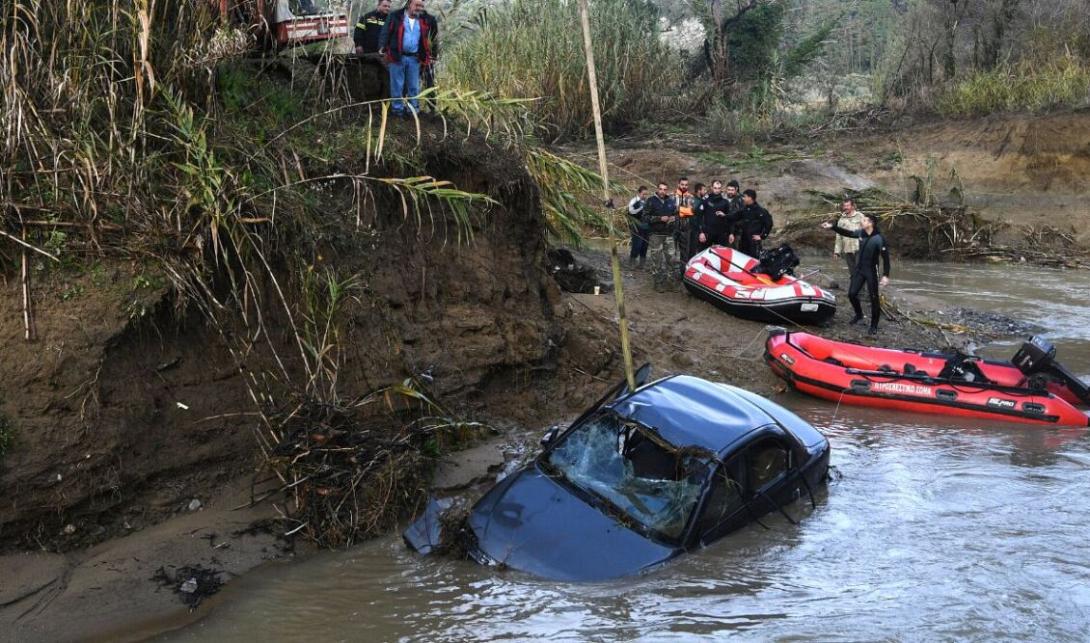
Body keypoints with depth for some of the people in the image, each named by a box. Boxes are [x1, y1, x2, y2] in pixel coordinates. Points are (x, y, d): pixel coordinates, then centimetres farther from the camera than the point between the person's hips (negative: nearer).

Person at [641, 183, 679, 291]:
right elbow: (645, 217, -8)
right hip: (656, 234, -4)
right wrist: (660, 218, -16)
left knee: (670, 258, 1)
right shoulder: (651, 201, -2)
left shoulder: (671, 201, 10)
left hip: (669, 234, 4)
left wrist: (674, 218, 0)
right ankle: (658, 283, 4)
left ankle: (668, 280, 13)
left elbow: (676, 214, 24)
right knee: (656, 260, -4)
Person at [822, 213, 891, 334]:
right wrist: (832, 227, 6)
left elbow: (885, 258, -19)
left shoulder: (879, 239, -20)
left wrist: (885, 275, -22)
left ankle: (874, 325, 10)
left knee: (873, 298, 0)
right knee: (852, 293, 8)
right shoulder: (861, 233, -3)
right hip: (859, 269, 6)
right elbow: (847, 233, 13)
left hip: (871, 271, -6)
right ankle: (859, 315, 32)